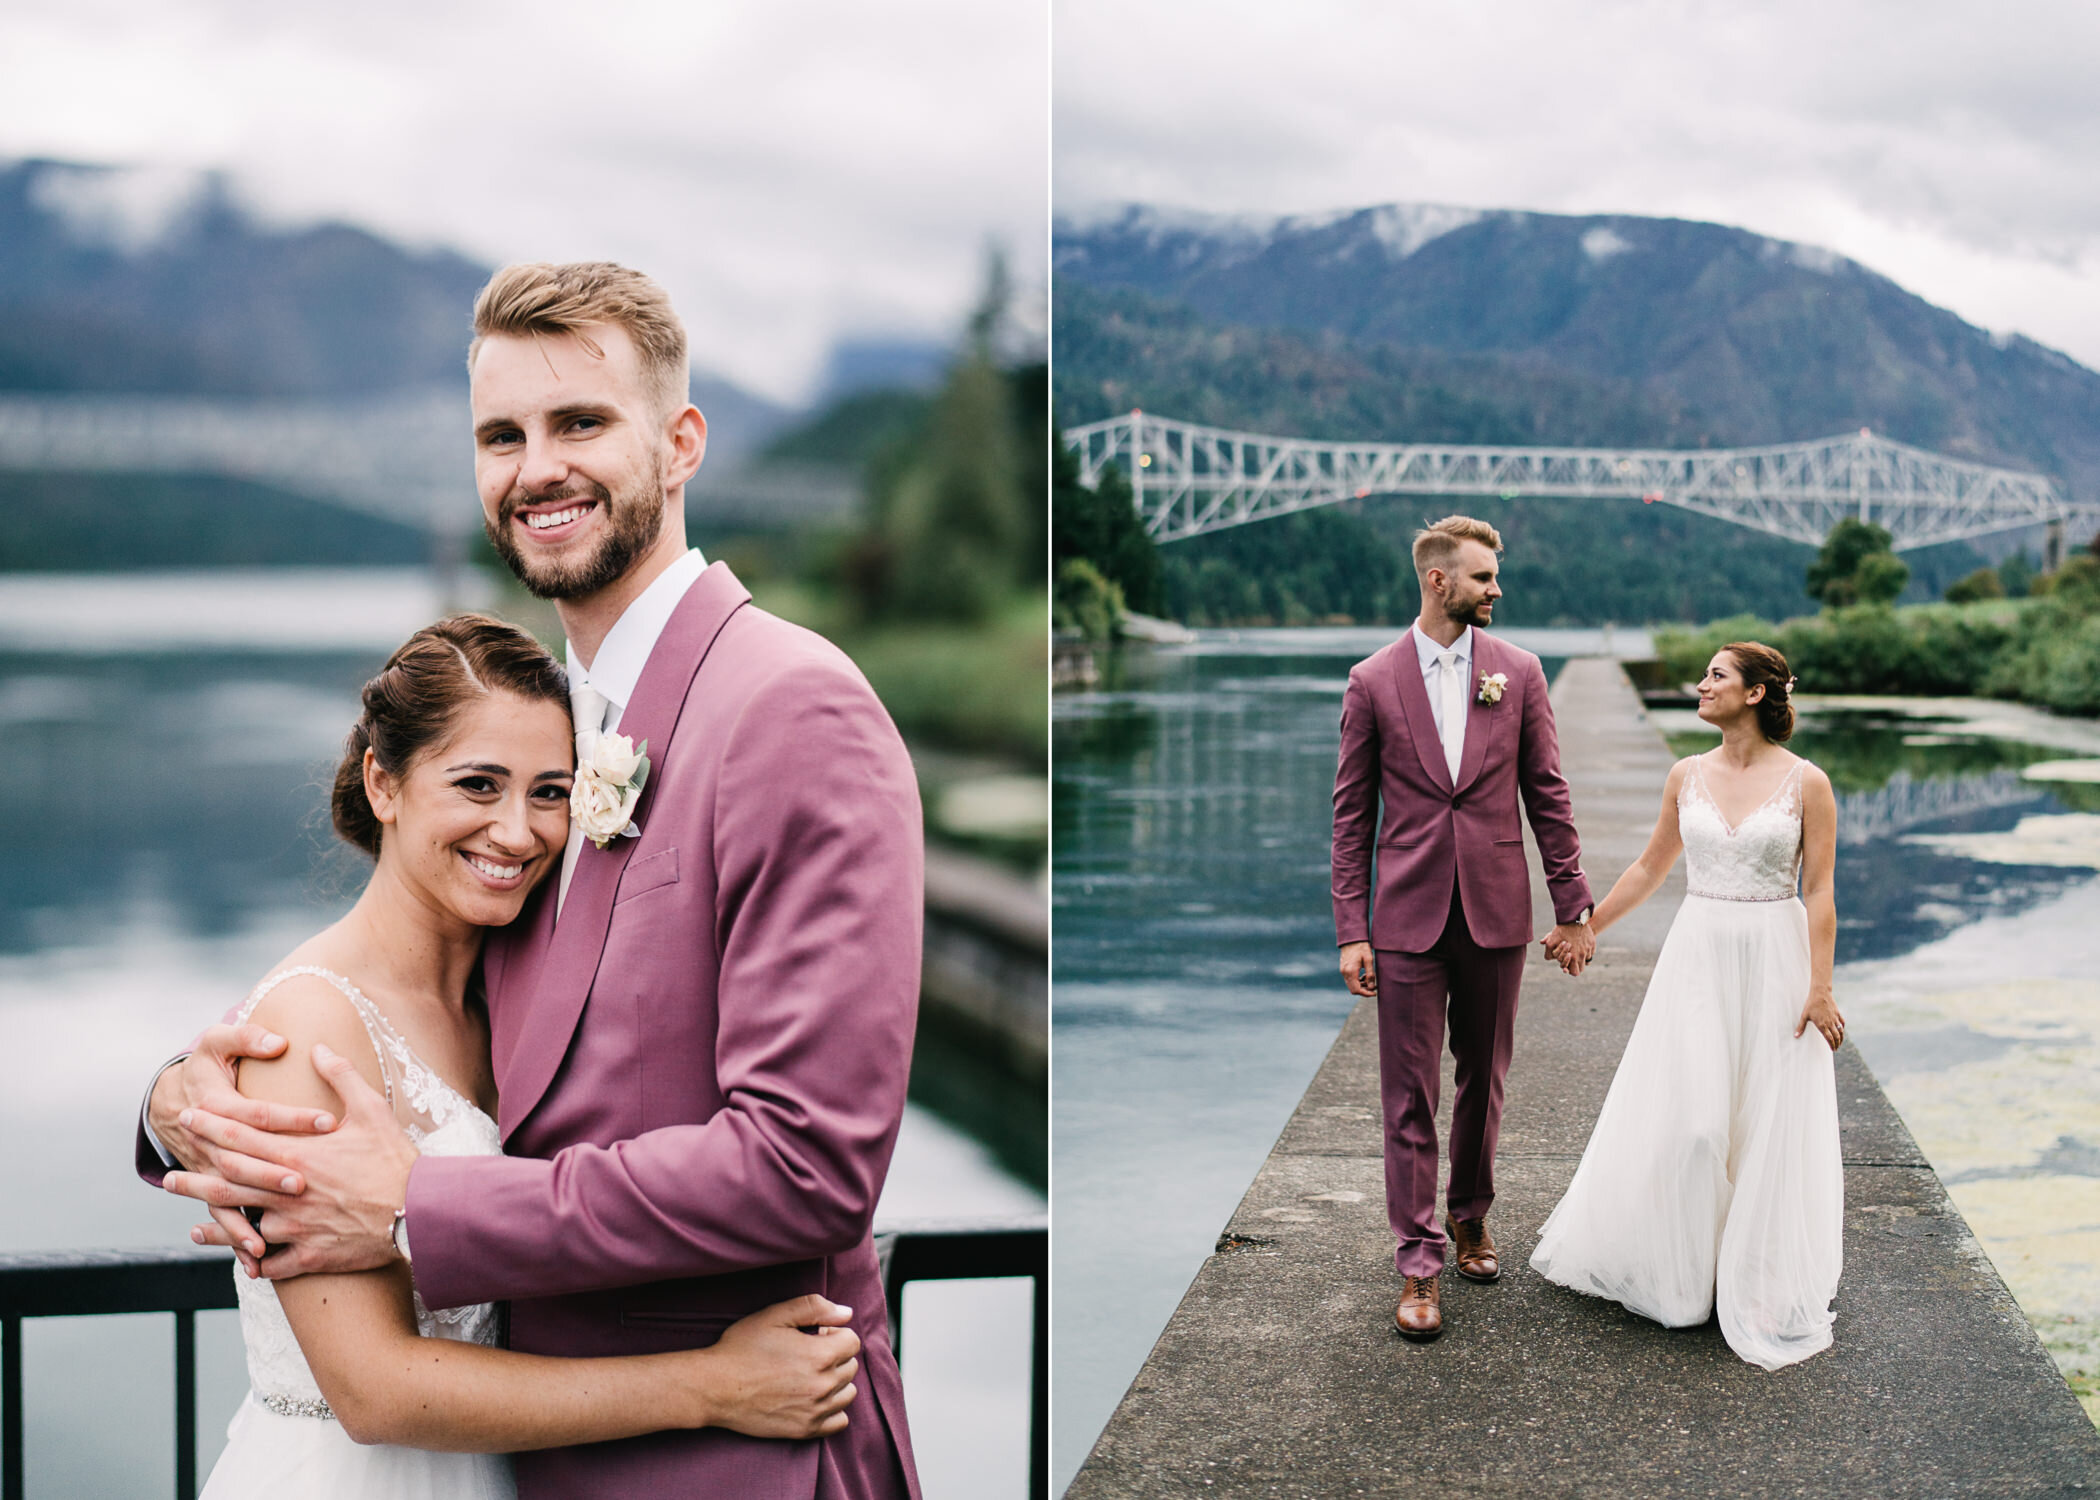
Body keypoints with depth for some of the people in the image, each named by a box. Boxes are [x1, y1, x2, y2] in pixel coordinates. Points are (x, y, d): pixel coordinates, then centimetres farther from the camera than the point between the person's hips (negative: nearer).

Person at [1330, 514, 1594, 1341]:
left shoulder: (1518, 672, 3)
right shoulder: (1372, 681, -1)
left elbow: (1547, 796, 6)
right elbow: (1352, 814, 1)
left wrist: (1572, 907, 3)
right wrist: (1351, 932, -4)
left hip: (1496, 913, 2)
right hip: (1409, 916, -2)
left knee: (1484, 1079, 13)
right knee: (1410, 1093, 0)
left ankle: (1469, 1214, 33)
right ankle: (1419, 1261, 5)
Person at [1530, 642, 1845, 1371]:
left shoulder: (1806, 783, -7)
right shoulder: (1687, 776, 4)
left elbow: (1818, 893, -7)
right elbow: (1650, 866, 14)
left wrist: (1819, 988, -12)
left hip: (1774, 962, -3)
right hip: (1697, 957, 3)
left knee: (1768, 1124, 4)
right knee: (1682, 1116, 2)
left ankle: (1761, 1282, 20)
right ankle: (1671, 1264, 20)